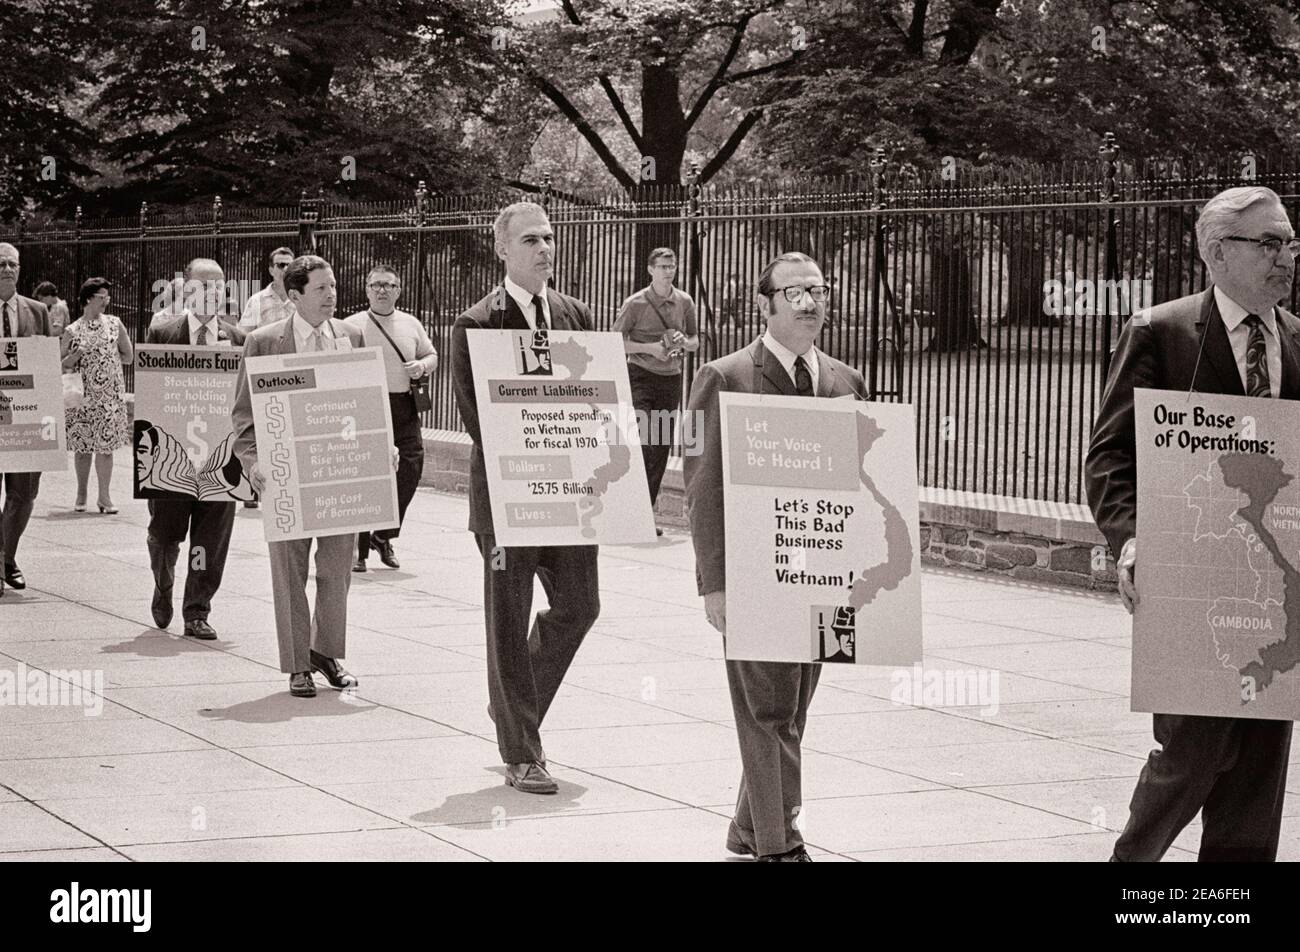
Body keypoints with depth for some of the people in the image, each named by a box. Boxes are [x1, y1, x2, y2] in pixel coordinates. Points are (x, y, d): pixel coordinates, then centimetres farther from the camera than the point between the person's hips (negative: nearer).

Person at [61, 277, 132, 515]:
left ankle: (104, 496, 3)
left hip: (111, 395, 0)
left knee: (105, 445, -2)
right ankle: (81, 494, 19)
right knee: (82, 446, 5)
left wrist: (106, 357, 3)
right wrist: (77, 355, -14)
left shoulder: (114, 324, 5)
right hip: (82, 395, 0)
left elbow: (129, 356, 11)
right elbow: (61, 365, 4)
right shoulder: (72, 331, 1)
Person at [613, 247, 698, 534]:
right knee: (642, 438, -18)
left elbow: (695, 341, 16)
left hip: (671, 378, 5)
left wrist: (683, 342, -7)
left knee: (662, 446, 5)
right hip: (641, 375, -4)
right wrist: (649, 348, -16)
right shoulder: (635, 303, -6)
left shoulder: (684, 302, 7)